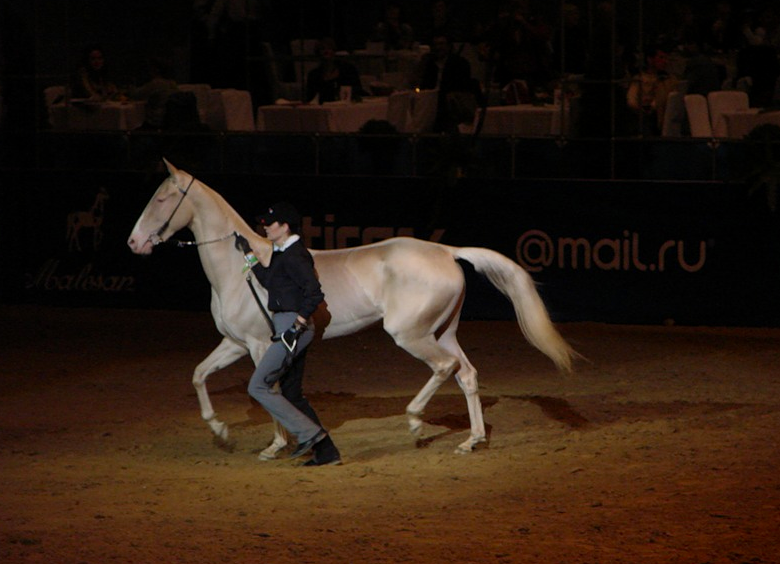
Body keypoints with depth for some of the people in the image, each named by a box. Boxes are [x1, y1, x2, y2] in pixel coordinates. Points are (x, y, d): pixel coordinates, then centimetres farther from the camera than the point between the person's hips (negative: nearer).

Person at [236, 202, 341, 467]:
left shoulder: (293, 256, -16)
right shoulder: (283, 254, 15)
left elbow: (314, 293, -24)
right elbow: (270, 282, 31)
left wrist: (297, 326, -26)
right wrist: (249, 255, 30)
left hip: (293, 328, -10)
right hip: (288, 328, 10)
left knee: (259, 387, -8)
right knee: (292, 394, 13)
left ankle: (309, 433, -9)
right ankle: (326, 452, 13)